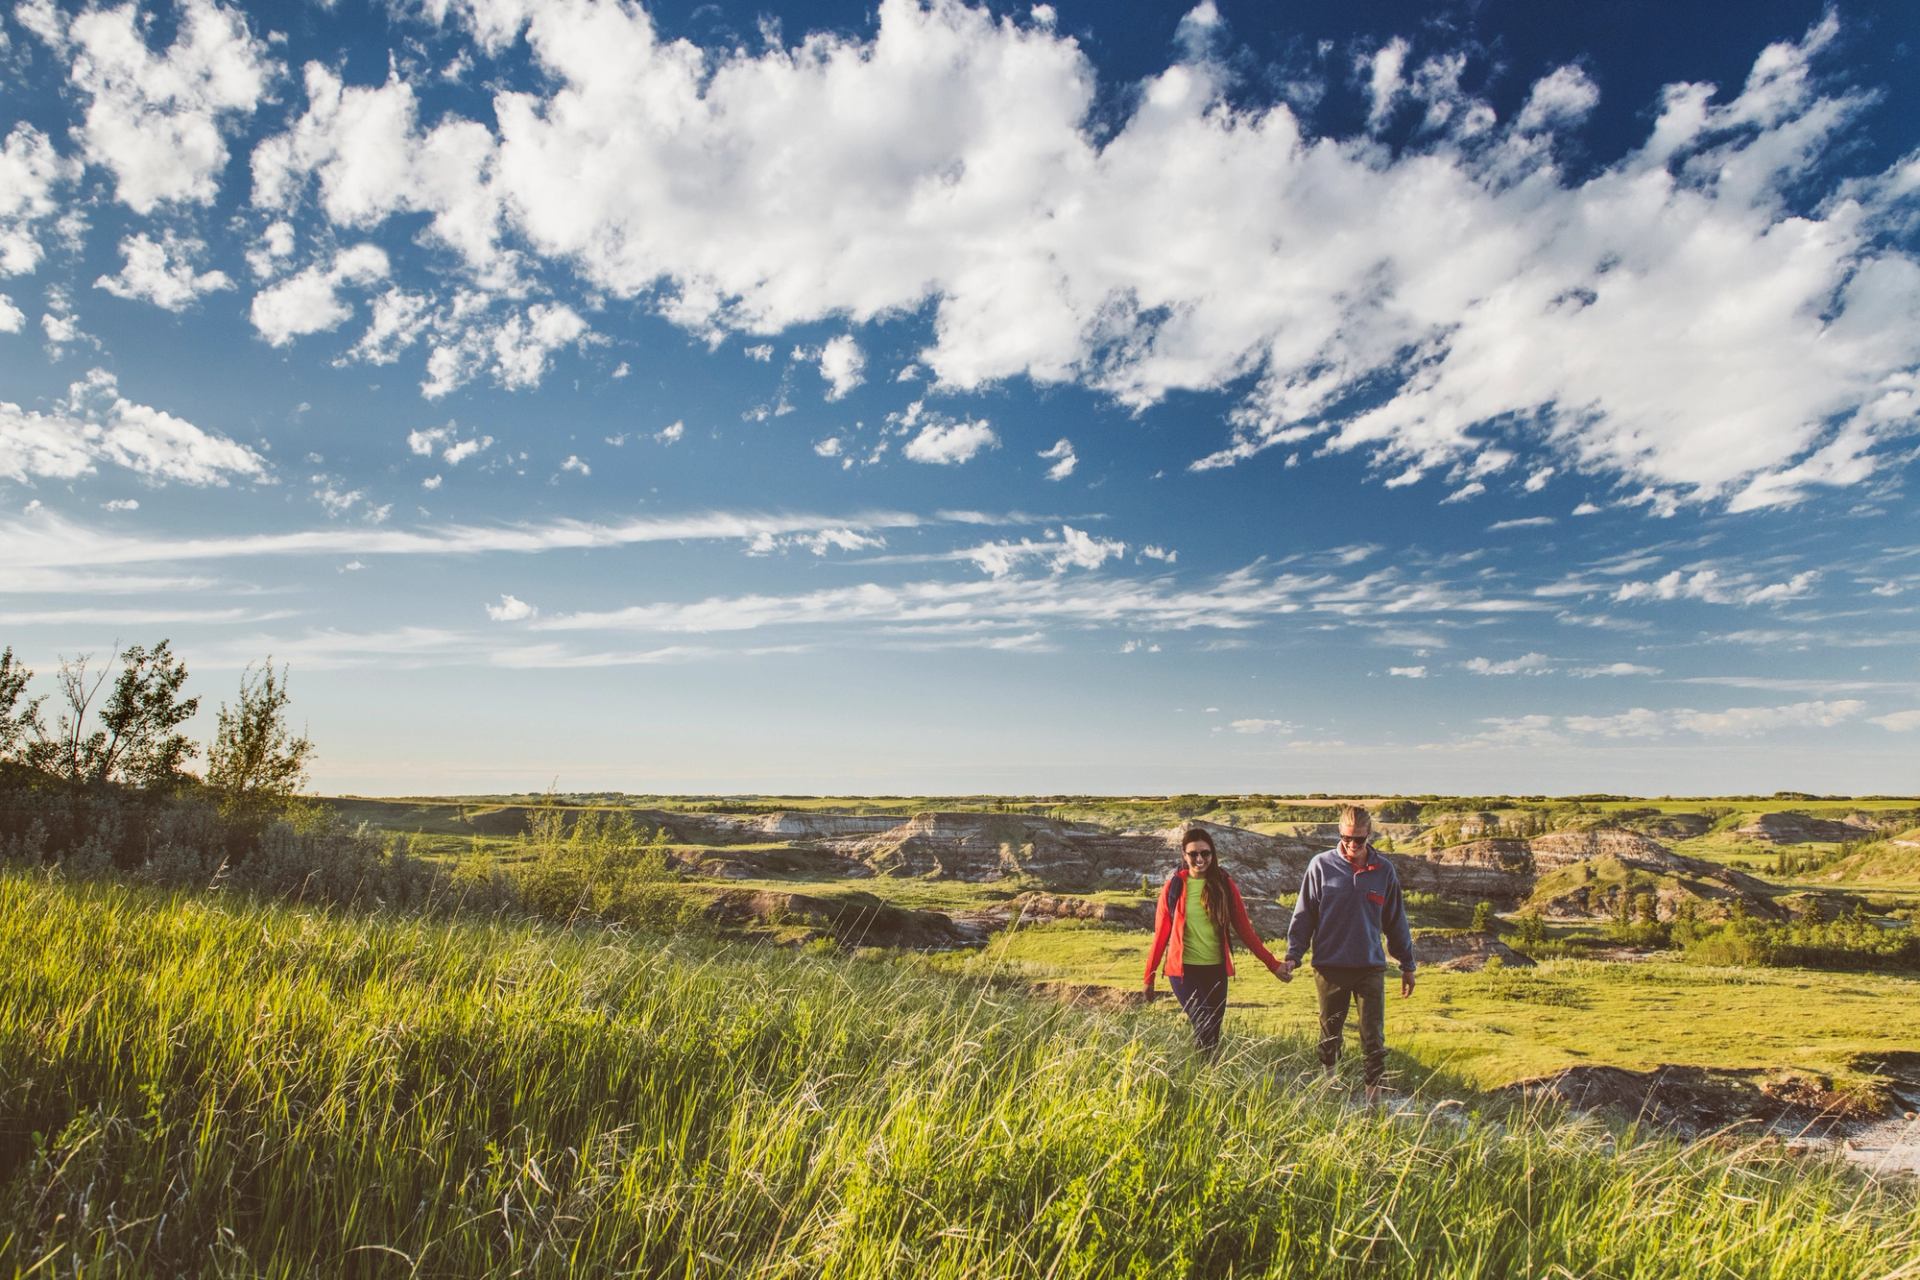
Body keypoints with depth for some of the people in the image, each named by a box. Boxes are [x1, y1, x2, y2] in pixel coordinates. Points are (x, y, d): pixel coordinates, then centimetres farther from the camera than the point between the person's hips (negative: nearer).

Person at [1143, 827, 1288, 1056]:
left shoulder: (1224, 885, 3)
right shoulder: (1174, 886, -1)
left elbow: (1244, 928, 6)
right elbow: (1162, 933, 3)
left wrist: (1271, 963, 2)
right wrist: (1149, 975, 5)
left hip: (1216, 969, 2)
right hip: (1183, 969, -2)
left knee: (1212, 1031, 7)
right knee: (1204, 1028, -15)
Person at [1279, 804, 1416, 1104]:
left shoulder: (1384, 871, 1)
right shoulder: (1321, 865, -4)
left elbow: (1396, 921, 10)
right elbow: (1304, 914, 1)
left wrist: (1407, 964, 13)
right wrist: (1293, 955, -4)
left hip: (1371, 967, 1)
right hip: (1330, 967, 0)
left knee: (1374, 1037, 1)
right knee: (1329, 1035, 11)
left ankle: (1374, 1094, 12)